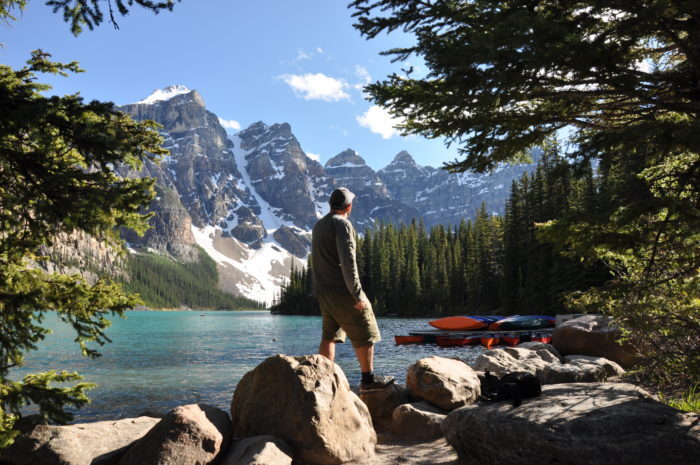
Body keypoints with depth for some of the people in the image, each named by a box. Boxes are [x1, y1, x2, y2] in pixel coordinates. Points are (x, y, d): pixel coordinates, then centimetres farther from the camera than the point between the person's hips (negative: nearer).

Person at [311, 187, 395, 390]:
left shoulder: (318, 226, 15)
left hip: (323, 292, 9)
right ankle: (368, 378, 9)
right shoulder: (342, 224, -13)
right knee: (365, 335, 3)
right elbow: (348, 261, -21)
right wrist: (357, 295, -20)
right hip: (342, 291, -8)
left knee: (329, 336, 14)